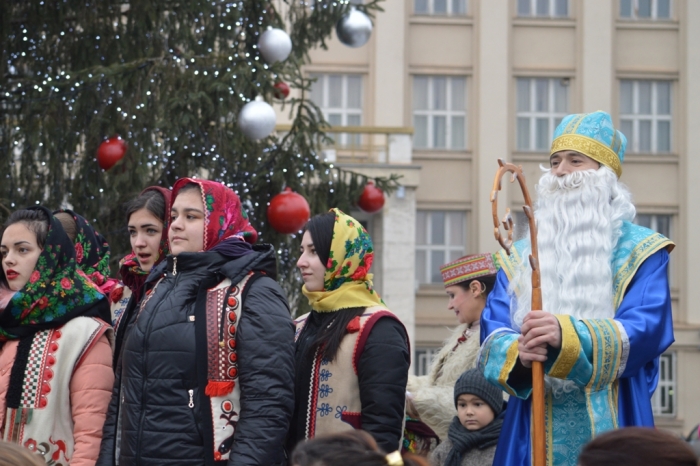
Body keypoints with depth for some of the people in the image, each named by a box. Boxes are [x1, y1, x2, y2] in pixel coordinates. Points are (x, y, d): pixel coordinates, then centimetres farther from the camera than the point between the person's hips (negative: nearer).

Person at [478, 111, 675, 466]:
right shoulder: (519, 257, 15)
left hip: (610, 429, -3)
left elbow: (645, 329, -11)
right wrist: (517, 352, -21)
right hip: (534, 434, 3)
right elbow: (493, 333, 4)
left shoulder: (640, 251, 4)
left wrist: (567, 337, -27)